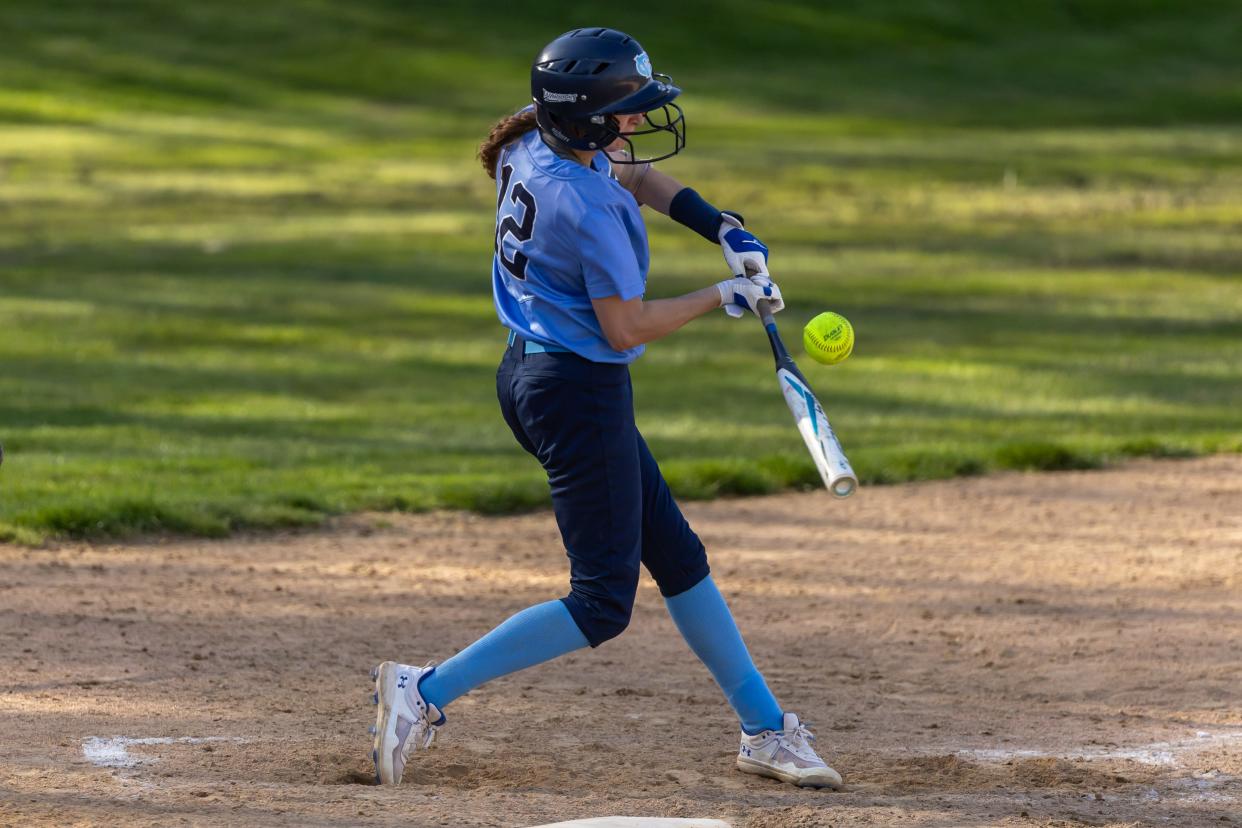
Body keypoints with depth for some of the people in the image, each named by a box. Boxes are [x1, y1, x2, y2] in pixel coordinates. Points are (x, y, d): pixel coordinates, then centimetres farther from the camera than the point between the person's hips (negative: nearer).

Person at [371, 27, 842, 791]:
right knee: (603, 604, -3)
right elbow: (626, 329, -20)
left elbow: (633, 174, 18)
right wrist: (724, 295, -9)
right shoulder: (588, 211, -27)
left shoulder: (532, 141, 0)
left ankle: (765, 729, 26)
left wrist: (721, 227, 6)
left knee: (678, 556, 17)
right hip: (582, 392, -10)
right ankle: (427, 692, -3)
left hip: (533, 375, 10)